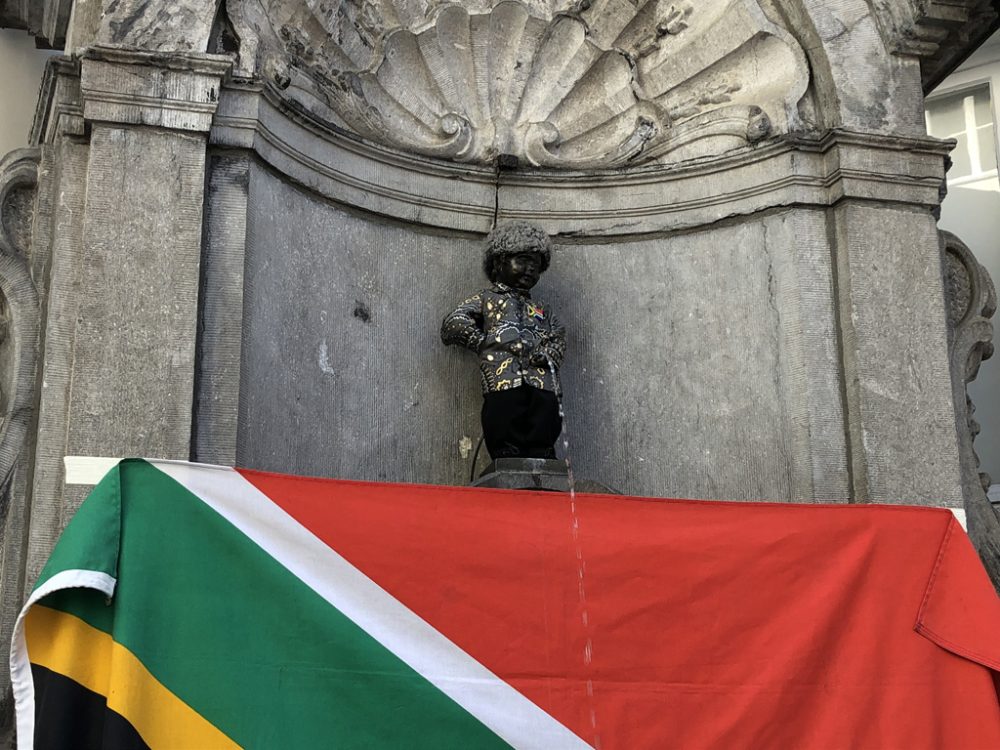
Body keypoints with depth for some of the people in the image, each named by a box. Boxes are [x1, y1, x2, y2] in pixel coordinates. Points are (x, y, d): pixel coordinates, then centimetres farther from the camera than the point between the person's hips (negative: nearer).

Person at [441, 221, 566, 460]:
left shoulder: (542, 310, 35)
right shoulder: (487, 298, 23)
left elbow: (559, 339, 18)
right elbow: (453, 324, 7)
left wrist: (546, 354, -4)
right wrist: (485, 342, -2)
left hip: (543, 386, 4)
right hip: (503, 384, -4)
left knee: (541, 455, -9)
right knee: (508, 454, -14)